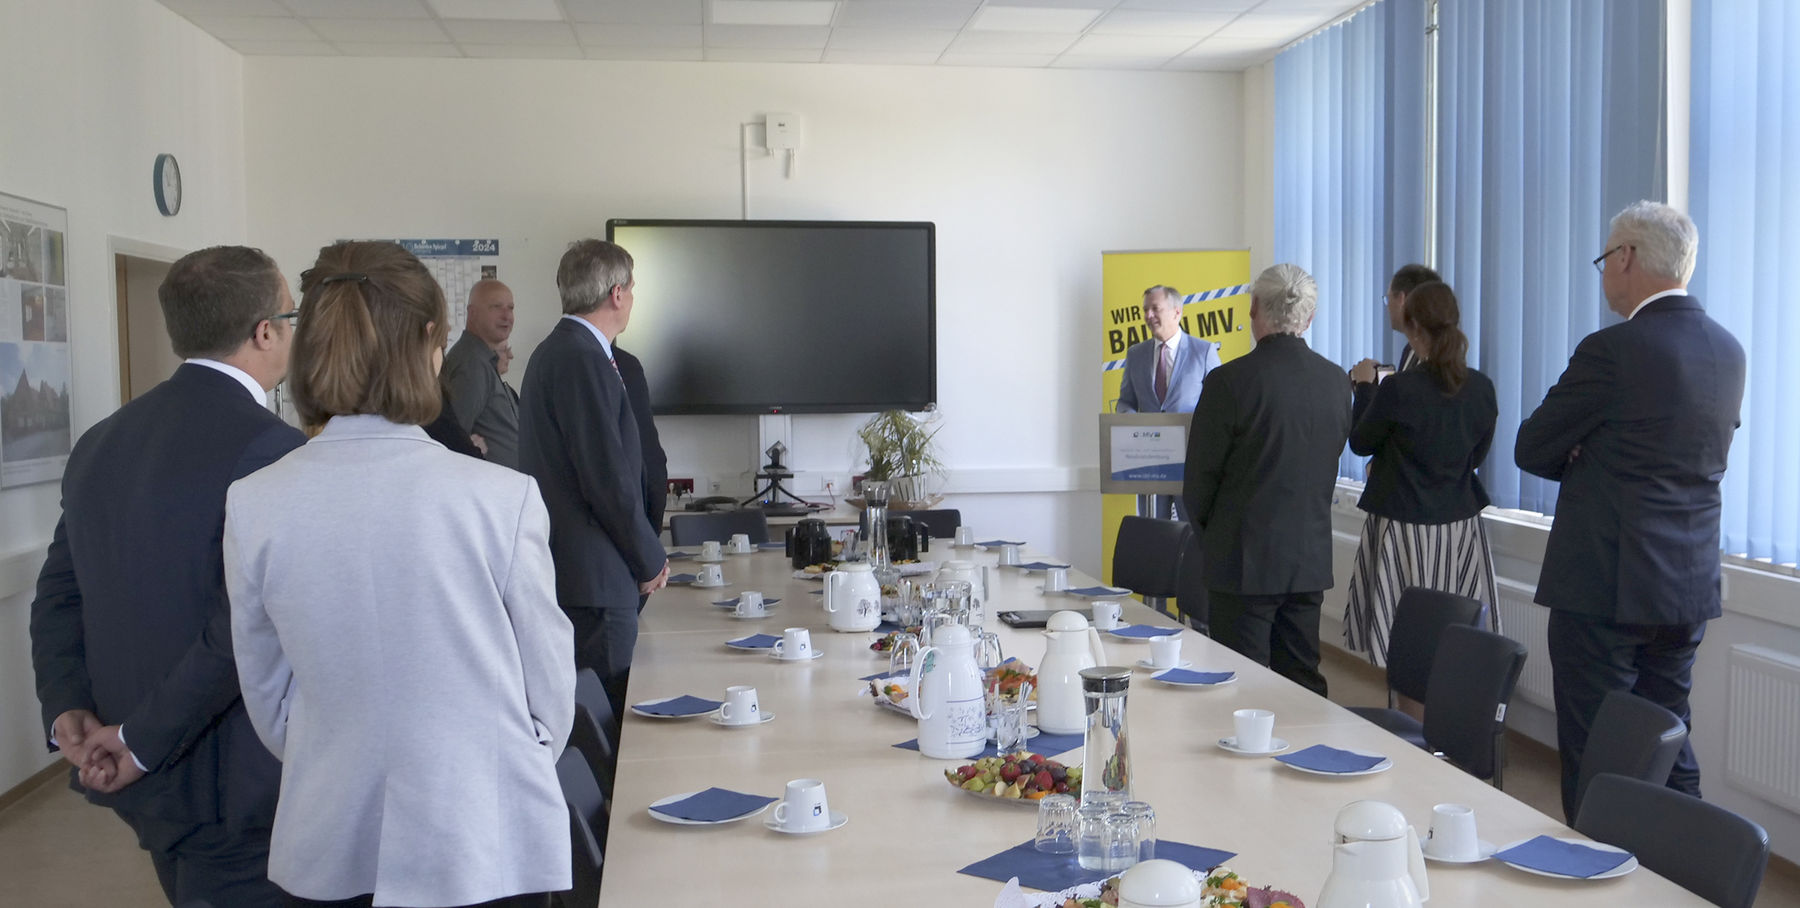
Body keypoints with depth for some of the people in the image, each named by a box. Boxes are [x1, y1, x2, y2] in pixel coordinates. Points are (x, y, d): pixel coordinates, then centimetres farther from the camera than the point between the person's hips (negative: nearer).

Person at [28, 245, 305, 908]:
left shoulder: (102, 441, 7)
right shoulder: (267, 446, -20)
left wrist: (68, 710, -1)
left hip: (140, 778, 9)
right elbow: (244, 625, -25)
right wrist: (143, 740, -16)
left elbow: (59, 592, 9)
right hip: (232, 790, -8)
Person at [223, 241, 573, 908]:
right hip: (486, 848, -2)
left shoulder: (252, 507, -9)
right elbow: (549, 689, -6)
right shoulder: (501, 496, -17)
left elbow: (270, 703, 3)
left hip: (327, 853, 3)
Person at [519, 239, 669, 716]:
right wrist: (651, 560, -7)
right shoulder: (584, 360, -17)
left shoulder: (553, 351, 15)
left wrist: (645, 551, 18)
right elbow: (609, 479, -20)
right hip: (594, 577, -10)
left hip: (562, 568, 10)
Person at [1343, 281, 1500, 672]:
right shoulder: (1481, 388, -2)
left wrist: (1364, 387, 13)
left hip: (1405, 526, -5)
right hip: (1461, 526, 5)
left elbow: (1360, 443, 0)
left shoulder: (1398, 389, -16)